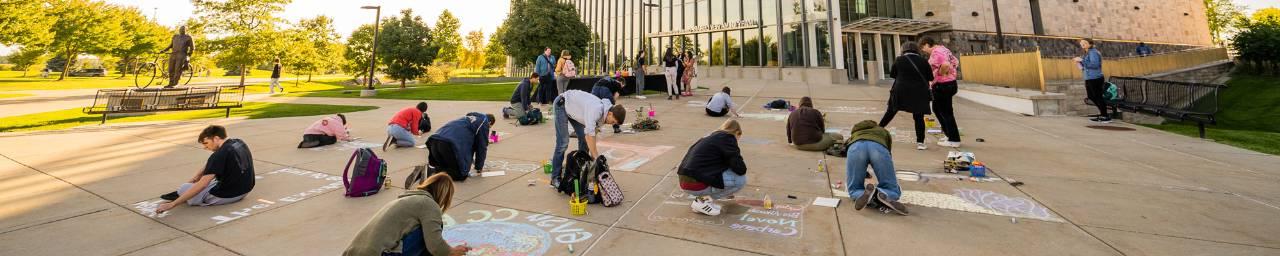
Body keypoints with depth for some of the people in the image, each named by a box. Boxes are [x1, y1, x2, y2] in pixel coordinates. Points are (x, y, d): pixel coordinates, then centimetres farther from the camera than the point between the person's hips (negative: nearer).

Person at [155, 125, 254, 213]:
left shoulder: (219, 155, -21)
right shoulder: (239, 143, 2)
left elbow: (202, 185, -23)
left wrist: (172, 204, -19)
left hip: (227, 195, -8)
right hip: (245, 190, 8)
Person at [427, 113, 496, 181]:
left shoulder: (468, 117, 34)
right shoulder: (484, 122, 12)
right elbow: (482, 147, 11)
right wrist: (479, 167, 22)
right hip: (450, 144, -8)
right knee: (462, 174, 3)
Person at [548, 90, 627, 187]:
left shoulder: (604, 111, -10)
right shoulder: (596, 110, -36)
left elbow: (593, 131, -4)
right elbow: (590, 134, -40)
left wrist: (594, 153, -7)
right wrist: (596, 156, -36)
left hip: (574, 107, 8)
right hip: (562, 104, -8)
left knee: (584, 139, 3)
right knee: (563, 143, -12)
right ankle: (555, 178, -6)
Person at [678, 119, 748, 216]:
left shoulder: (711, 136, 22)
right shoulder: (728, 138, -3)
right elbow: (740, 169, -10)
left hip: (685, 181, 9)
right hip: (696, 184, -9)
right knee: (741, 179, 0)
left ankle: (703, 197, 12)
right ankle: (703, 201, 0)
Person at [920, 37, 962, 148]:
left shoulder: (936, 52, -18)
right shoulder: (944, 49, 13)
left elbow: (945, 65, -33)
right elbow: (956, 62, 21)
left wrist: (939, 75, -17)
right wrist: (948, 73, 16)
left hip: (942, 85, -10)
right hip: (950, 83, 10)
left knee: (946, 112, -1)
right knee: (937, 109, 21)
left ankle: (954, 140, 7)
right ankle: (949, 133, 27)